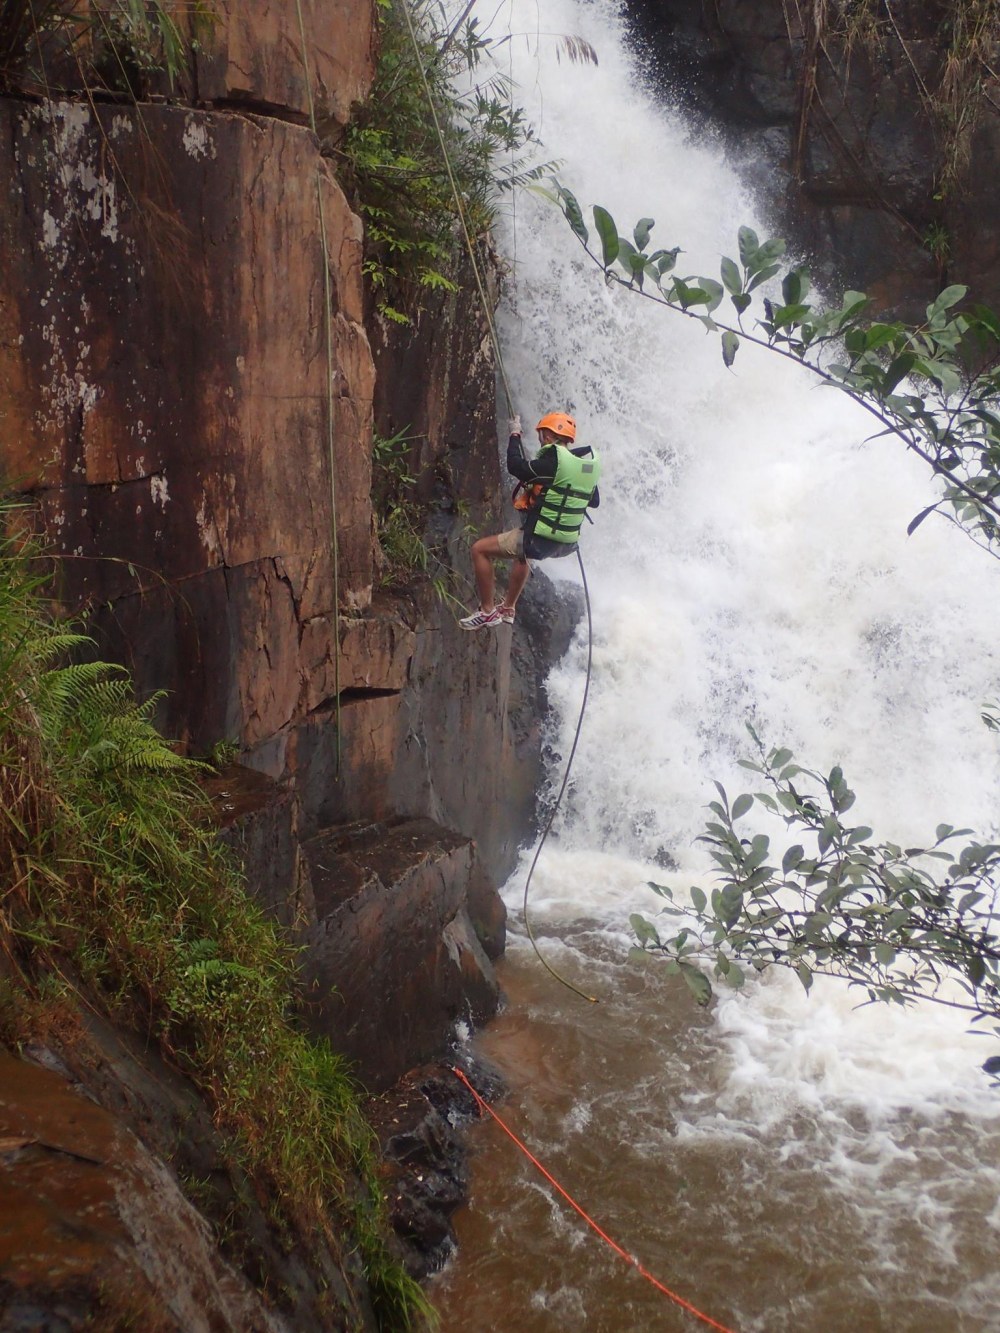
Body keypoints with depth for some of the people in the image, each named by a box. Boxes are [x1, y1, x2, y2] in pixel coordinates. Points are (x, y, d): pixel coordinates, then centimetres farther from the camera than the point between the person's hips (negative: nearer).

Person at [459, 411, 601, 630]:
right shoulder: (588, 462, 6)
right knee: (523, 552, 39)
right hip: (567, 544, 8)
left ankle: (487, 612, 5)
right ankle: (507, 609, 43)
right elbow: (594, 501, 17)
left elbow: (516, 467, -13)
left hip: (540, 539, -8)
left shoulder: (554, 461, -17)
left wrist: (515, 435, 0)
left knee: (480, 549, 4)